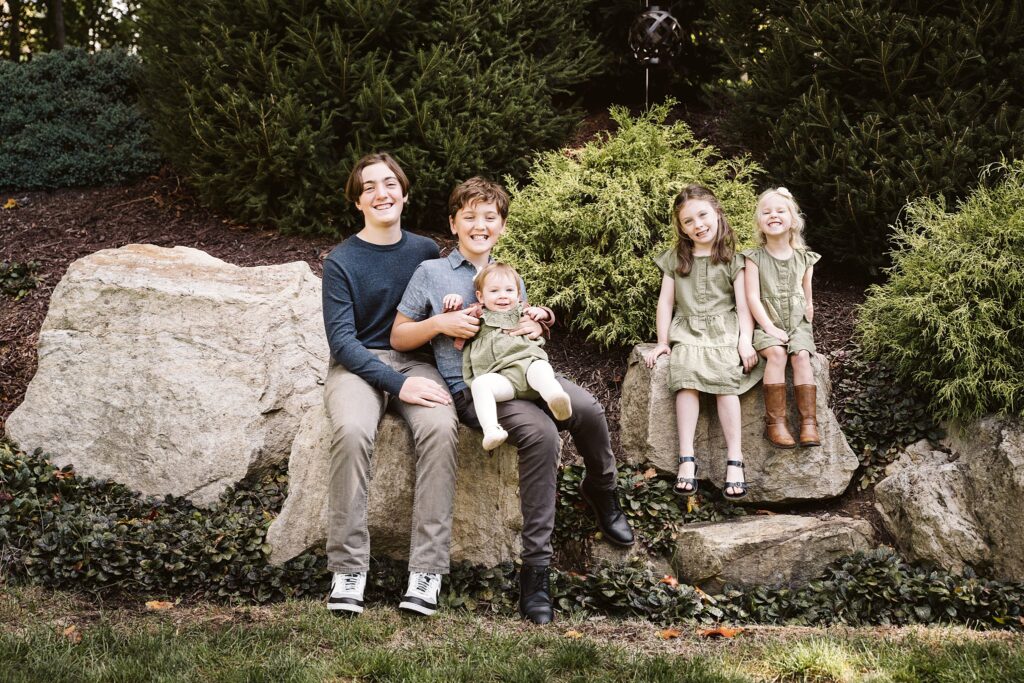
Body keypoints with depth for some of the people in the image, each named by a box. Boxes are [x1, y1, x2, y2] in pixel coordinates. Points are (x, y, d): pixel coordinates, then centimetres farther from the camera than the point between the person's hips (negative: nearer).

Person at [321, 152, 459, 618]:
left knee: (440, 427, -32)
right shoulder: (341, 261, 0)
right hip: (357, 365, -2)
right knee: (352, 431, -36)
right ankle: (348, 569, -29)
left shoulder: (426, 252, 11)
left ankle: (427, 569, -31)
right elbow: (342, 338, -7)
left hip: (415, 362, 2)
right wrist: (396, 384, -19)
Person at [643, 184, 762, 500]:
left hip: (724, 331, -1)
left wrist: (745, 341, -10)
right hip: (687, 331, 1)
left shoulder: (732, 260, 7)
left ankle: (734, 459, -30)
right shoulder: (675, 259, 12)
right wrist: (662, 341, 4)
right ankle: (686, 458, -34)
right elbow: (666, 301, 11)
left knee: (726, 379, -28)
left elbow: (743, 304, 3)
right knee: (686, 377, -29)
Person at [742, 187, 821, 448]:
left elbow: (808, 300, 16)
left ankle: (809, 421, -27)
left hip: (798, 324, 2)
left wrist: (805, 328, 5)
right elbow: (753, 297, -8)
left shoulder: (803, 259, 9)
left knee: (801, 355, -27)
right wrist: (770, 327, -17)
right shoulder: (755, 258, 0)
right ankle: (775, 422, -29)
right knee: (776, 353, -31)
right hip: (767, 324, -2)